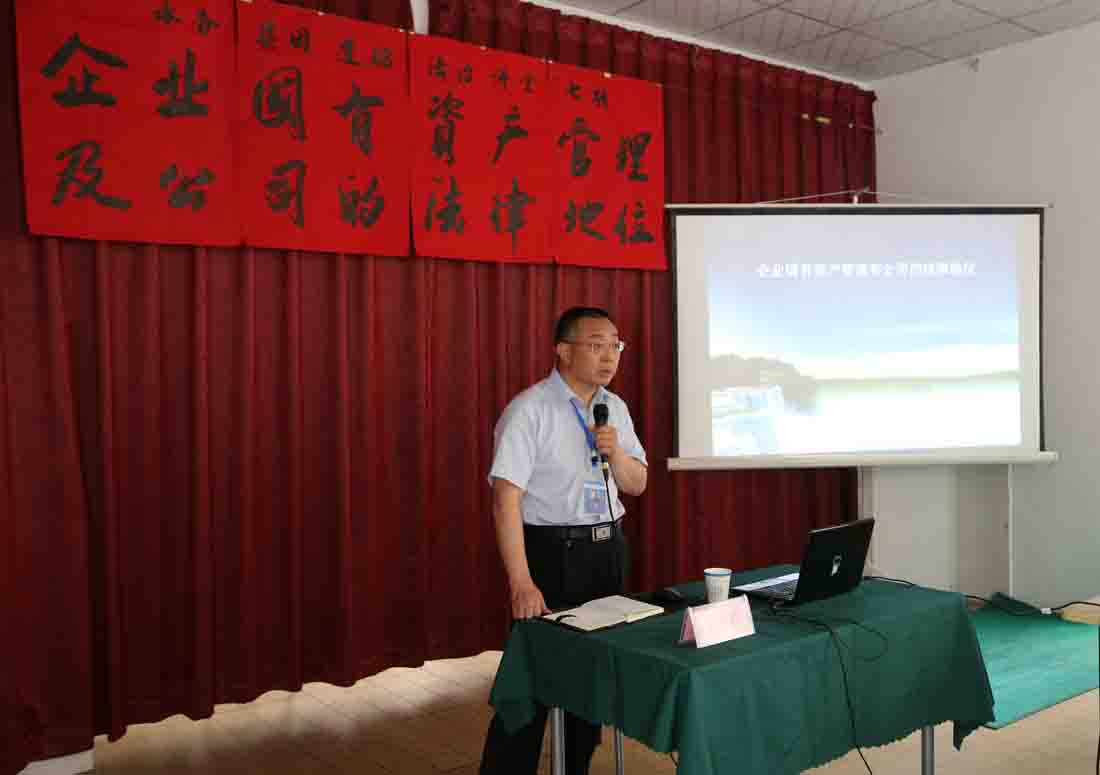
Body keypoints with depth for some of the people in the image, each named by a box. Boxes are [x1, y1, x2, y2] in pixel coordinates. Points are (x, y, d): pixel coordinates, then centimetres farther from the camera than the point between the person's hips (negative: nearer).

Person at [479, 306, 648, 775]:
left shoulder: (616, 408, 7)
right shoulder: (530, 410, -14)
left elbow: (637, 485, 11)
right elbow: (506, 497, -21)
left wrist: (615, 452, -11)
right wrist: (521, 582, -27)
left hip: (608, 550, 7)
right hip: (552, 552, -7)